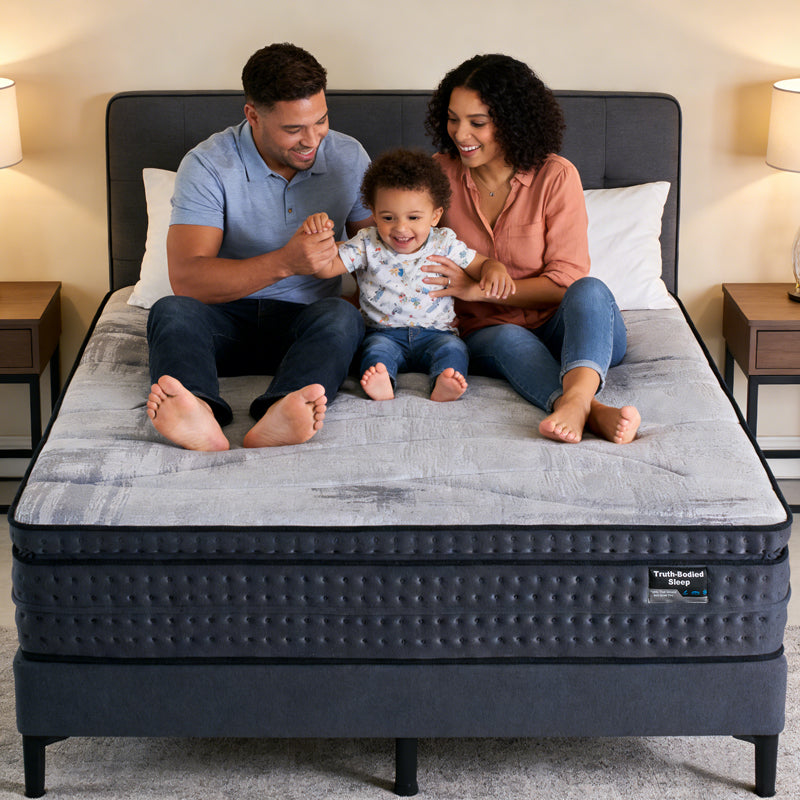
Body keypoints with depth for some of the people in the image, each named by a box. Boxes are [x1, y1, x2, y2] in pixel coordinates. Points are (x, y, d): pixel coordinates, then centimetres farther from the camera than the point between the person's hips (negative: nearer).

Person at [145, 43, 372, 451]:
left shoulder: (348, 157, 2)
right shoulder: (207, 165, -10)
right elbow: (186, 280, -20)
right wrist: (284, 263, -30)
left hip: (306, 321, 1)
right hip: (228, 321, -1)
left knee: (341, 315, -32)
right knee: (172, 311, -32)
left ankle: (278, 419, -62)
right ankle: (198, 416, -63)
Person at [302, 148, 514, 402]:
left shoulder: (444, 244, 1)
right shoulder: (367, 245, -2)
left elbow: (481, 264, 8)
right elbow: (325, 268, -8)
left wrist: (495, 270, -18)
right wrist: (317, 237, -28)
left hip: (435, 332, 1)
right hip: (384, 331, 0)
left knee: (452, 348, -28)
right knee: (376, 348, -31)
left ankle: (443, 387, -54)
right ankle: (381, 384, -58)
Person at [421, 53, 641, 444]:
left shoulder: (555, 176, -8)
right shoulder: (441, 173, 1)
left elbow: (566, 280, -11)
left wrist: (477, 288, -18)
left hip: (559, 328, -1)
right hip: (487, 334, 1)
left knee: (590, 291, -34)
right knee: (509, 340, -34)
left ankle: (576, 396, -62)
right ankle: (592, 411, -62)